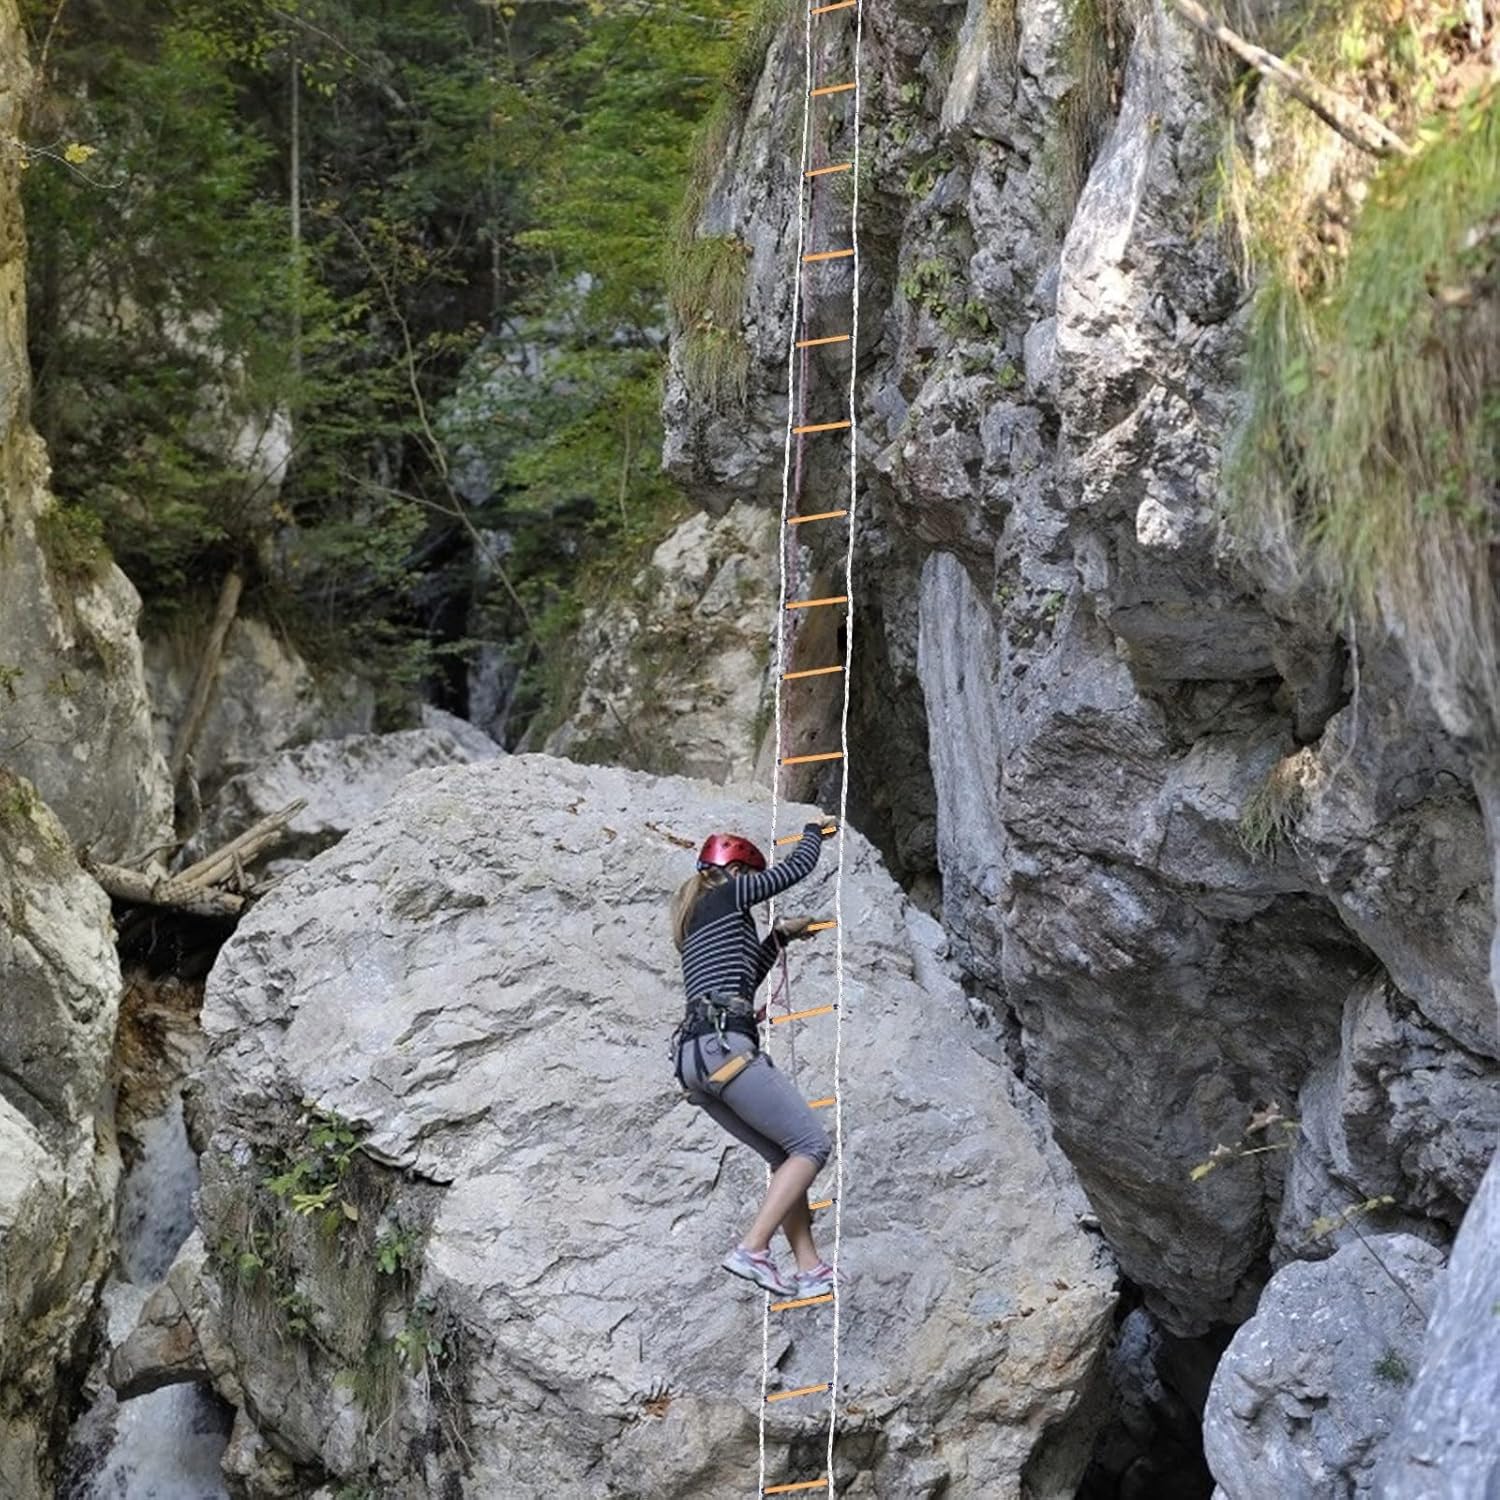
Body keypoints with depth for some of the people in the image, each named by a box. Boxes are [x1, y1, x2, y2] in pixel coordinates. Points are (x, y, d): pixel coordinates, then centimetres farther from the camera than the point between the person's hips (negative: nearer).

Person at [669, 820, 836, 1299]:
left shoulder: (695, 923, 28)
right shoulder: (726, 896, 4)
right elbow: (798, 866, 10)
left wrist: (780, 936, 40)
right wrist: (813, 831, 29)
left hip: (694, 1055, 9)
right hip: (725, 1045, -9)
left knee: (787, 1156, 13)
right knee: (813, 1144, -6)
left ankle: (809, 1268, 6)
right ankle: (752, 1249, -16)